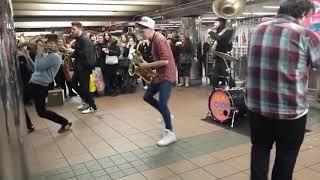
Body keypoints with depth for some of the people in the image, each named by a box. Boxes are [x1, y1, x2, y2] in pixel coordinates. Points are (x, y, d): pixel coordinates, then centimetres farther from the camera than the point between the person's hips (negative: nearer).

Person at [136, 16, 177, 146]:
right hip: (159, 74, 10)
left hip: (167, 75, -10)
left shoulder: (159, 39, -19)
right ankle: (166, 115, 28)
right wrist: (148, 65, 5)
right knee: (147, 97, 15)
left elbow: (165, 61, -26)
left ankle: (170, 134, 0)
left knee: (162, 103, -13)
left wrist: (147, 65, -17)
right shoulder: (153, 39, 12)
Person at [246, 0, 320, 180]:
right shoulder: (305, 35, -11)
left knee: (260, 148, 22)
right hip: (291, 110, -4)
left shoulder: (259, 30, 4)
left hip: (257, 106, 4)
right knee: (286, 156, 16)